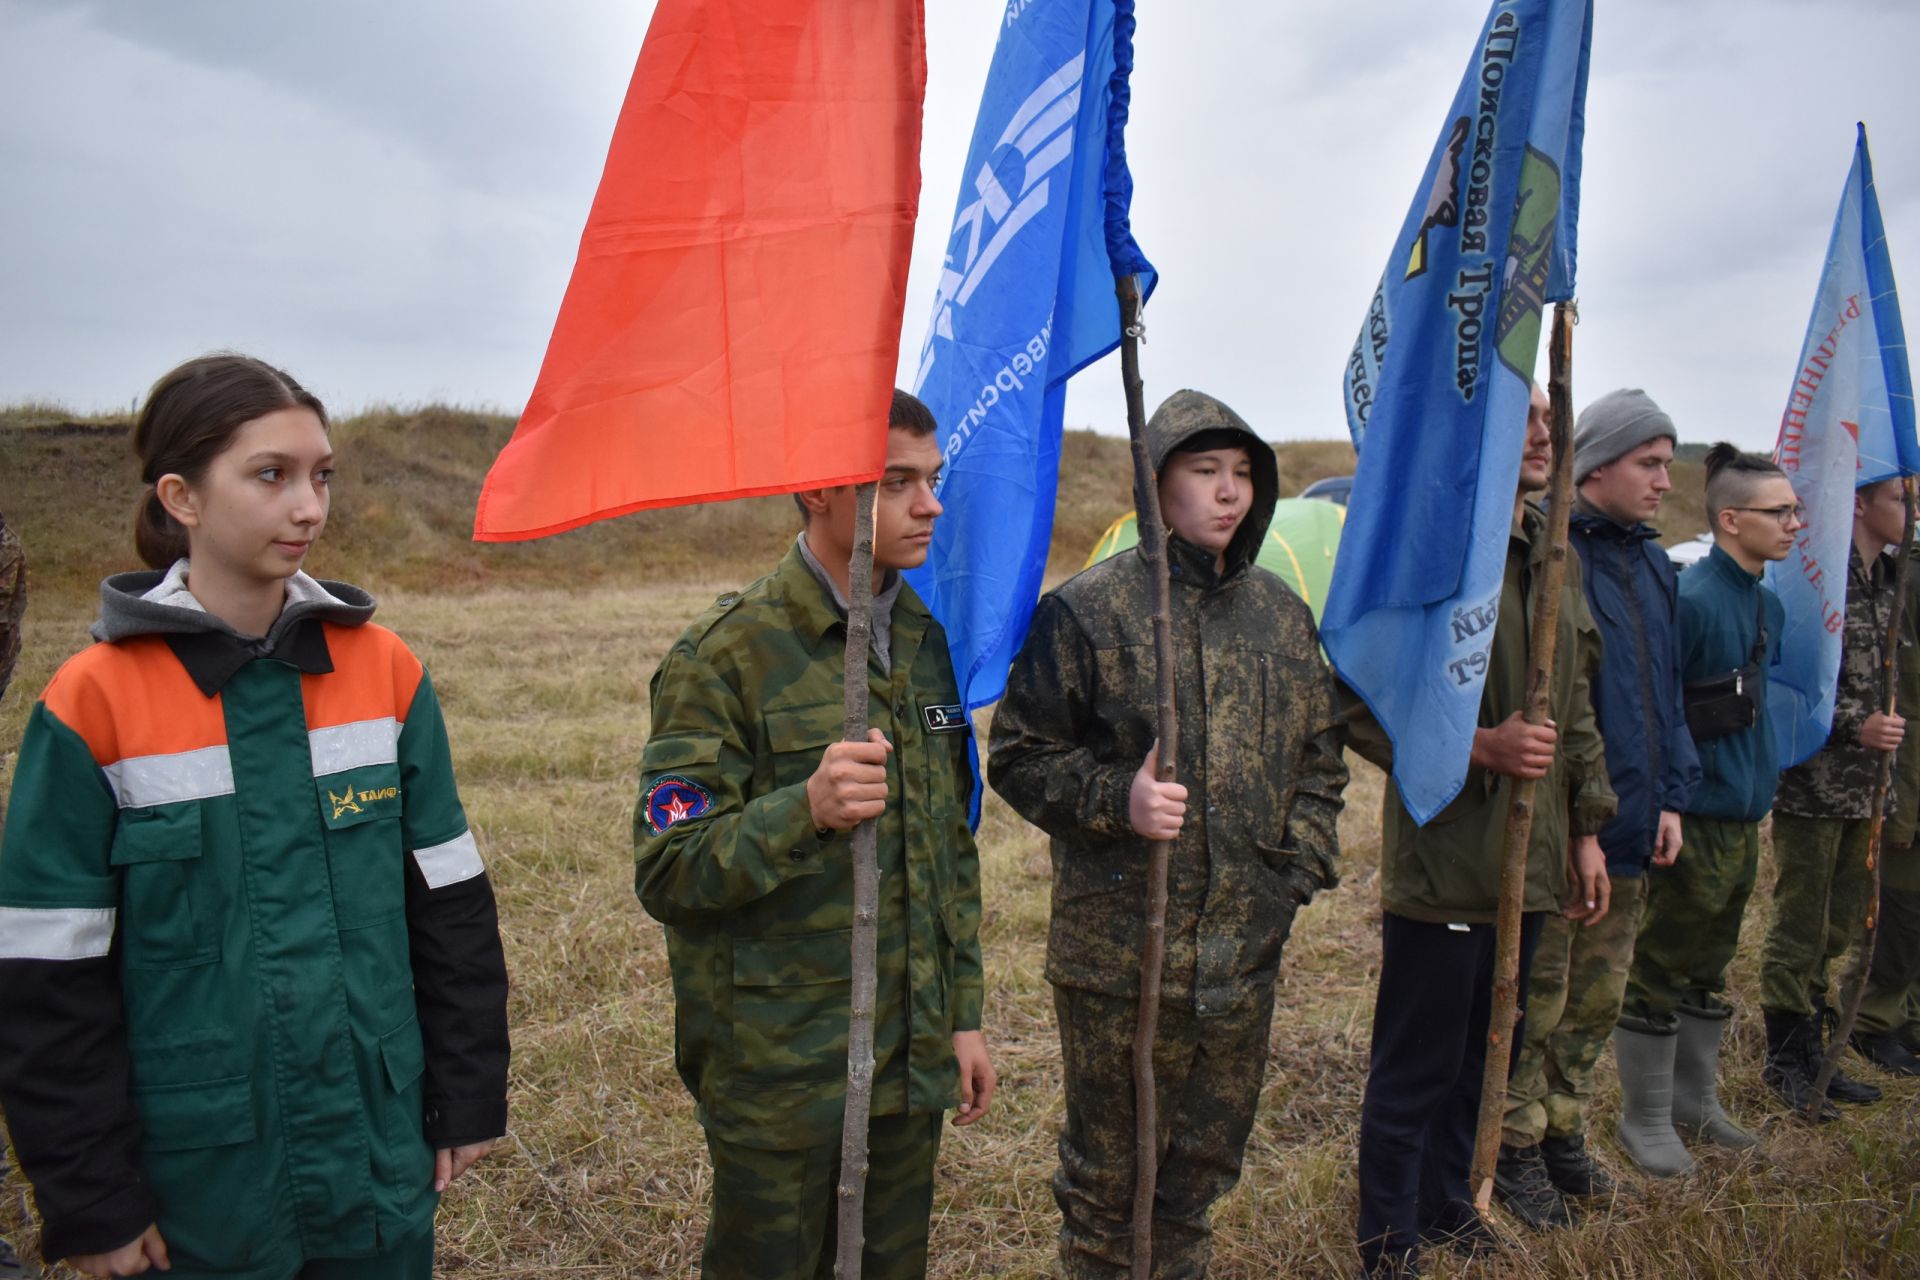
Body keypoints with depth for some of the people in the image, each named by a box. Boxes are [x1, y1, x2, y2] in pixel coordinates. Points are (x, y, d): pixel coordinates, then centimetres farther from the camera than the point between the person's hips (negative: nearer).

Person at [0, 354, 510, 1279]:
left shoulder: (384, 670, -4)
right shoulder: (94, 702, -11)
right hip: (198, 1181, -2)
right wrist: (90, 1199, -4)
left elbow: (449, 905, 2)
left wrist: (469, 1096, 4)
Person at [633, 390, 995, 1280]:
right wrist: (804, 811, -30)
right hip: (777, 1071, -6)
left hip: (911, 1062, 6)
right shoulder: (727, 655, -14)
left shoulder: (923, 640, 7)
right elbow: (667, 872, -15)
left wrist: (963, 1010, 12)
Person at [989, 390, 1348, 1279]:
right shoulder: (1088, 610, -10)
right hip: (1117, 946, -5)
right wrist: (1117, 800, -22)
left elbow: (1319, 759, 17)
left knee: (1207, 1155, 21)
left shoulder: (1282, 614, 7)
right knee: (1107, 1163, 12)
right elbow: (1021, 756, -7)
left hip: (1245, 947, 5)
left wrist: (1301, 865, 5)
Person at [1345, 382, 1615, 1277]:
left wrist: (1586, 828, 17)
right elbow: (1359, 707, -14)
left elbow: (1577, 707, 19)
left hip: (1532, 861, 8)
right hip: (1444, 860, -7)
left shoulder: (1554, 557, 12)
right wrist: (1479, 746, -22)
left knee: (1486, 1051, 19)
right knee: (1416, 1066, 4)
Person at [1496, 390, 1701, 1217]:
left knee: (1597, 1000, 18)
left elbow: (1666, 691, 18)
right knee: (1534, 1002, 5)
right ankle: (1516, 1146, 22)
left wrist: (1671, 795, 11)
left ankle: (1563, 1129, 35)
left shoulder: (1652, 564, 12)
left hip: (1630, 833, 8)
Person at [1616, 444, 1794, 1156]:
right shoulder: (1690, 599, -18)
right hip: (1693, 822, -9)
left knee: (1709, 970, 20)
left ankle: (1694, 1101, 34)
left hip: (1743, 819, 9)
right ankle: (1645, 1119, 18)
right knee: (1661, 971, 4)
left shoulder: (1768, 604, 9)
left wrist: (1762, 781, 17)